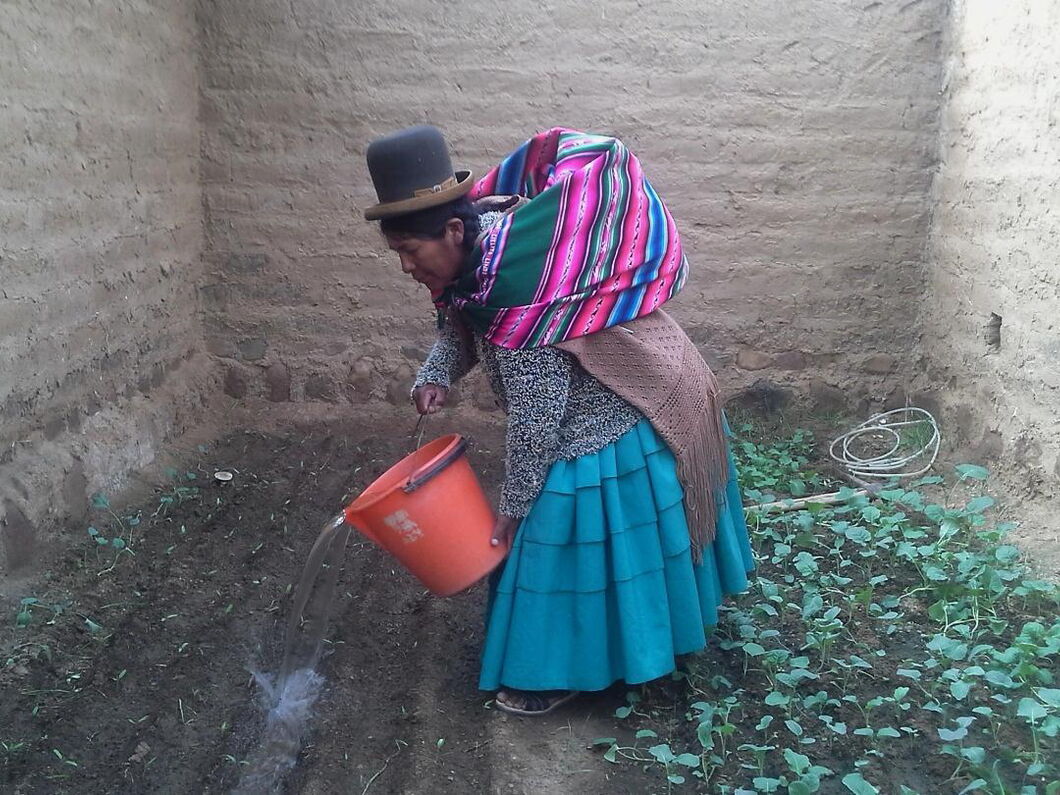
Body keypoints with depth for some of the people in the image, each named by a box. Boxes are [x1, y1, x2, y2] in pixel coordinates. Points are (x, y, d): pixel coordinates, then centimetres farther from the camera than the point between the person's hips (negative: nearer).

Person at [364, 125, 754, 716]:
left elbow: (535, 420, -29)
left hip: (613, 435, -9)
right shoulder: (481, 254, -7)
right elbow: (460, 327, 10)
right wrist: (436, 375, -11)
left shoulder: (516, 288, -34)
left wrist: (513, 507, -18)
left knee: (583, 545, 3)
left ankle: (567, 670, 24)